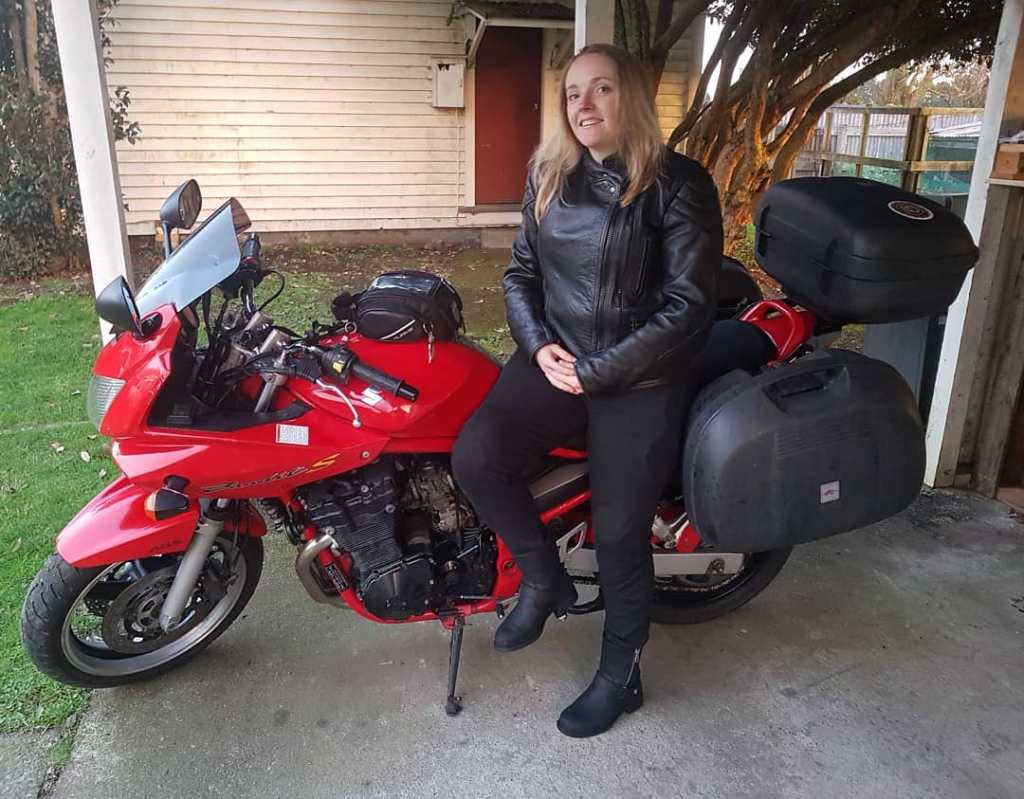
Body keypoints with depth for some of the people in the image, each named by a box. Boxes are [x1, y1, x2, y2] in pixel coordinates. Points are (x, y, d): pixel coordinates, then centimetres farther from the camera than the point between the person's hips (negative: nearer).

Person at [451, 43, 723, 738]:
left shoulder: (679, 184, -9)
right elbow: (521, 273, 13)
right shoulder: (548, 177, 9)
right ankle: (546, 579, 8)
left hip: (639, 377, -4)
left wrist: (596, 371, -16)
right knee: (474, 455, -18)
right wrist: (539, 345, -6)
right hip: (555, 360, 5)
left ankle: (621, 673, 26)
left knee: (620, 531, 1)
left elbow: (688, 305, -13)